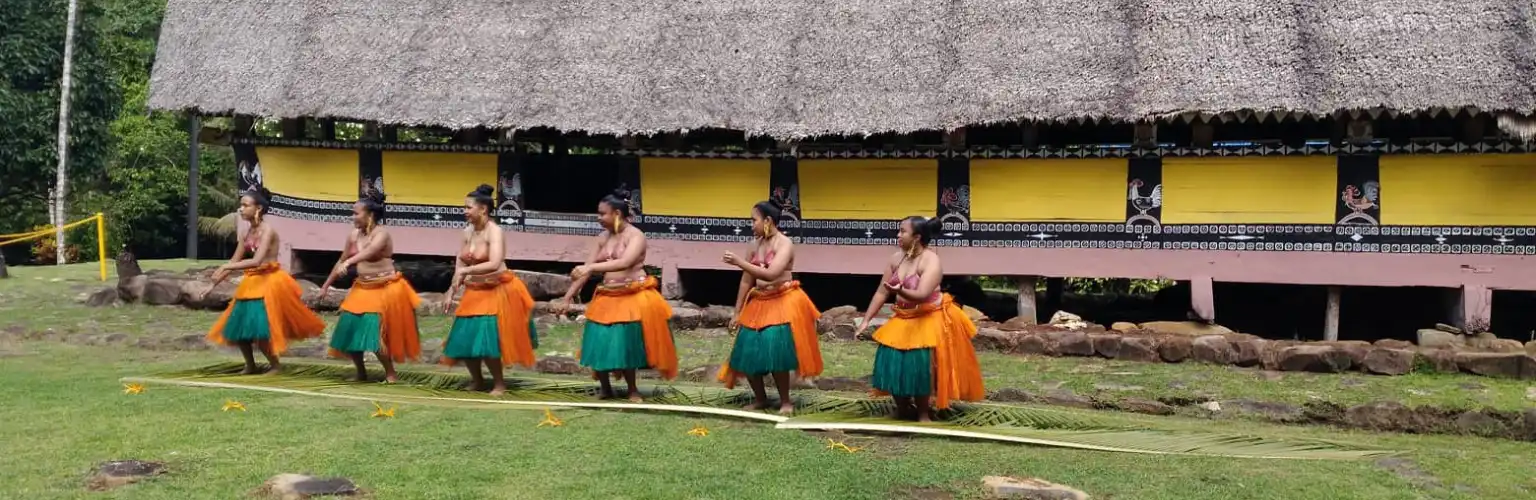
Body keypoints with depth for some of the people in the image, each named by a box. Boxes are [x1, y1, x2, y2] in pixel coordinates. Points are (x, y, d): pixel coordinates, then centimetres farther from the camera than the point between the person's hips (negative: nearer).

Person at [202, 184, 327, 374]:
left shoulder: (267, 231, -16)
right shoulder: (247, 233, 7)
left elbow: (256, 261, -26)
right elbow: (234, 261, 12)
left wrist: (225, 267, -26)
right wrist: (213, 285, 10)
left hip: (269, 281, -8)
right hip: (252, 283, 8)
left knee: (259, 328, -11)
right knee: (238, 327, 8)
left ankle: (275, 364, 10)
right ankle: (250, 365, 24)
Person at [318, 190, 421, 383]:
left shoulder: (382, 233, -15)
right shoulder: (353, 235, 5)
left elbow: (369, 251, -35)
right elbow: (341, 260, 16)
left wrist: (348, 262, -50)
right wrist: (326, 285, 20)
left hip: (385, 289, -7)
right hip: (362, 288, 7)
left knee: (376, 334, -13)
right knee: (350, 329, 3)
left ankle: (390, 374, 4)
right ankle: (361, 373, 19)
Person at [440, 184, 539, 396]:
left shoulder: (495, 232, -16)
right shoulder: (468, 231, 4)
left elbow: (494, 264, -29)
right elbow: (460, 264, 10)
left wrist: (466, 271, -27)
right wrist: (451, 292, 6)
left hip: (497, 291, -7)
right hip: (474, 293, 7)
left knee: (487, 341, -12)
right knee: (465, 339, 6)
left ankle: (499, 383, 9)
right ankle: (477, 380, 26)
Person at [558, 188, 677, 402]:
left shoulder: (636, 236, -10)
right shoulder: (603, 238, 8)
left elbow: (625, 263, -28)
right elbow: (585, 270, 9)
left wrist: (591, 267, -34)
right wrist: (567, 298, 6)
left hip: (633, 298, -6)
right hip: (607, 298, 6)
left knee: (626, 345, -5)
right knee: (599, 345, 1)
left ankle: (633, 390, 13)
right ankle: (605, 389, 18)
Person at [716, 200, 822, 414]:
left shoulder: (785, 244, -12)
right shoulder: (755, 245, 7)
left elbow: (770, 274, -26)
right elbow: (746, 281, 9)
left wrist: (739, 262, -23)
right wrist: (737, 313, 9)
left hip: (783, 303, -6)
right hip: (759, 304, 7)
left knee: (775, 352, -18)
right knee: (747, 353, 1)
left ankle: (785, 401, 2)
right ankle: (760, 398, 20)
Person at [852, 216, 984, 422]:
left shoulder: (931, 261, -22)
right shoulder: (896, 258, -3)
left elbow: (922, 295, -34)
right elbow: (881, 292, 2)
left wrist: (900, 291, -53)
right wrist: (866, 320, 0)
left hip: (931, 319, -6)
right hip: (904, 319, 7)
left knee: (921, 365, -17)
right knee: (893, 361, -2)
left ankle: (923, 413, -2)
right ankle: (903, 407, 14)